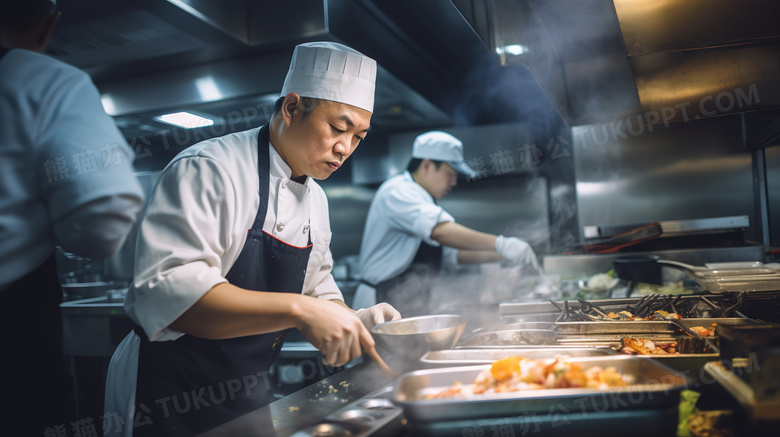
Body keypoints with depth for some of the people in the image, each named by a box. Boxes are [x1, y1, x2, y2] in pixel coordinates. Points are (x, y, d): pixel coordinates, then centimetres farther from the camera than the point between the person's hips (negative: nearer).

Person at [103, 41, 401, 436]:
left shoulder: (315, 200, 6)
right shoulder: (207, 170, -20)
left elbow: (317, 289, 14)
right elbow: (169, 291, -33)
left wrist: (351, 320, -7)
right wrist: (298, 309, -39)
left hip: (249, 391, 8)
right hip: (169, 397, -7)